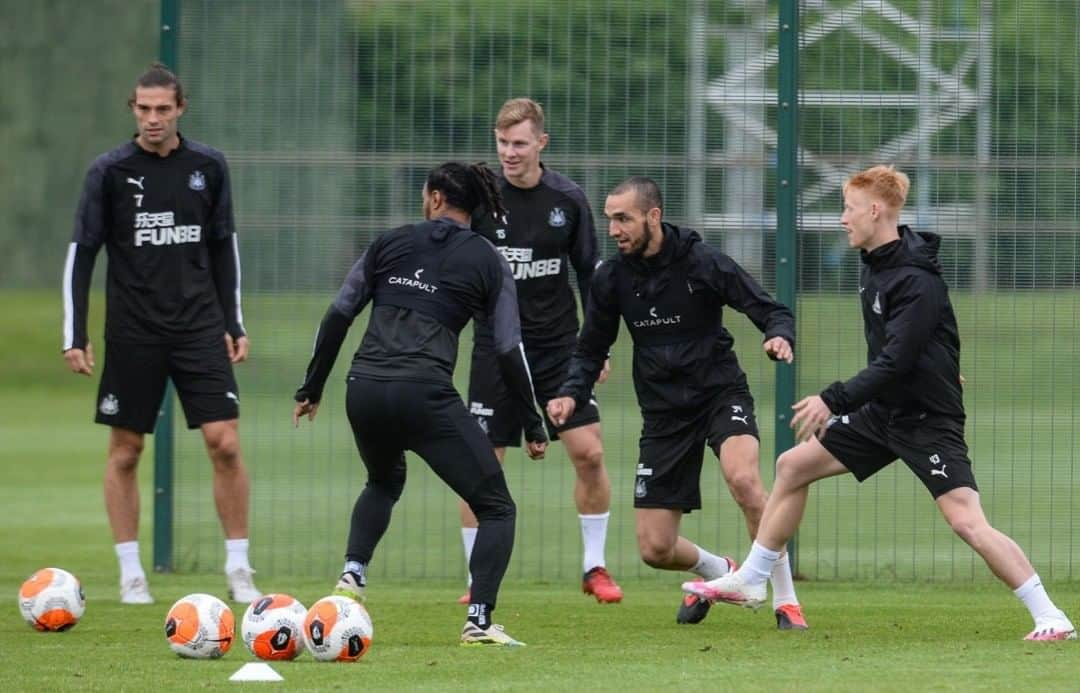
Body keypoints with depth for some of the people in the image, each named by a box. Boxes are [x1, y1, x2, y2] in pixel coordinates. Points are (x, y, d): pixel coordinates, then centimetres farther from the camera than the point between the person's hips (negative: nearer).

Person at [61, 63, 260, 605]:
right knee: (124, 451, 3)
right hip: (133, 332, -1)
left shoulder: (208, 167, 4)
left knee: (225, 443, -8)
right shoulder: (110, 171, -3)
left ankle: (239, 570, 2)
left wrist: (234, 325, 10)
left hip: (201, 327, 1)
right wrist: (75, 336, -5)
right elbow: (81, 253, 0)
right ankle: (131, 574, 13)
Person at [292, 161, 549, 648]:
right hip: (425, 395, -4)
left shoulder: (391, 243, 13)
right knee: (496, 508, 7)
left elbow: (338, 315, 11)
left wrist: (312, 389, 20)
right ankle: (479, 621, -9)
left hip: (364, 389, 4)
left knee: (384, 480, 36)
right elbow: (509, 351, 3)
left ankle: (352, 574, 17)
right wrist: (533, 427, 11)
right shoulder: (487, 262, 6)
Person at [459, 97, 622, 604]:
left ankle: (594, 567, 9)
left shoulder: (567, 199, -1)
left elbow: (590, 274, 9)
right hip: (496, 349, -1)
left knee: (589, 453, -7)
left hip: (559, 348, 1)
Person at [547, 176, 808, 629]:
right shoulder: (612, 278, -1)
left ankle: (786, 602, -21)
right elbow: (591, 349, 12)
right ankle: (719, 573, 34)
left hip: (721, 393, -4)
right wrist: (572, 395, -7)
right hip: (663, 413, 4)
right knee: (655, 549, -1)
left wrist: (780, 337, -33)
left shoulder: (703, 263, -12)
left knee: (743, 479, -35)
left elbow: (772, 311, -9)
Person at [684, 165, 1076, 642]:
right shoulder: (875, 264, 6)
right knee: (792, 465, 11)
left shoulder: (917, 281, -22)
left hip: (928, 419, -10)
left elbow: (894, 363, -27)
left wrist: (833, 401, -29)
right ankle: (749, 581, 23)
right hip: (883, 411, 10)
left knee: (966, 520, -20)